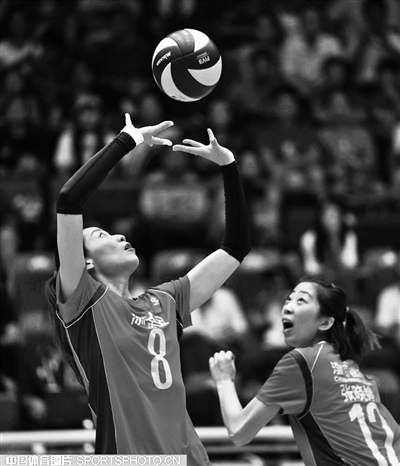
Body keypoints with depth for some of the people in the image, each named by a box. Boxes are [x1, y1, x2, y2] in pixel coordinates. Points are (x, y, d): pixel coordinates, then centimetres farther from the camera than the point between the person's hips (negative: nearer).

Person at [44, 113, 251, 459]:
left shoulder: (164, 303, 17)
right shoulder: (84, 301, 1)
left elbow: (236, 247, 23)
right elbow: (69, 201, -11)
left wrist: (229, 166, 14)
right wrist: (127, 140, -4)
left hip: (188, 454, 6)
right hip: (124, 456, -6)